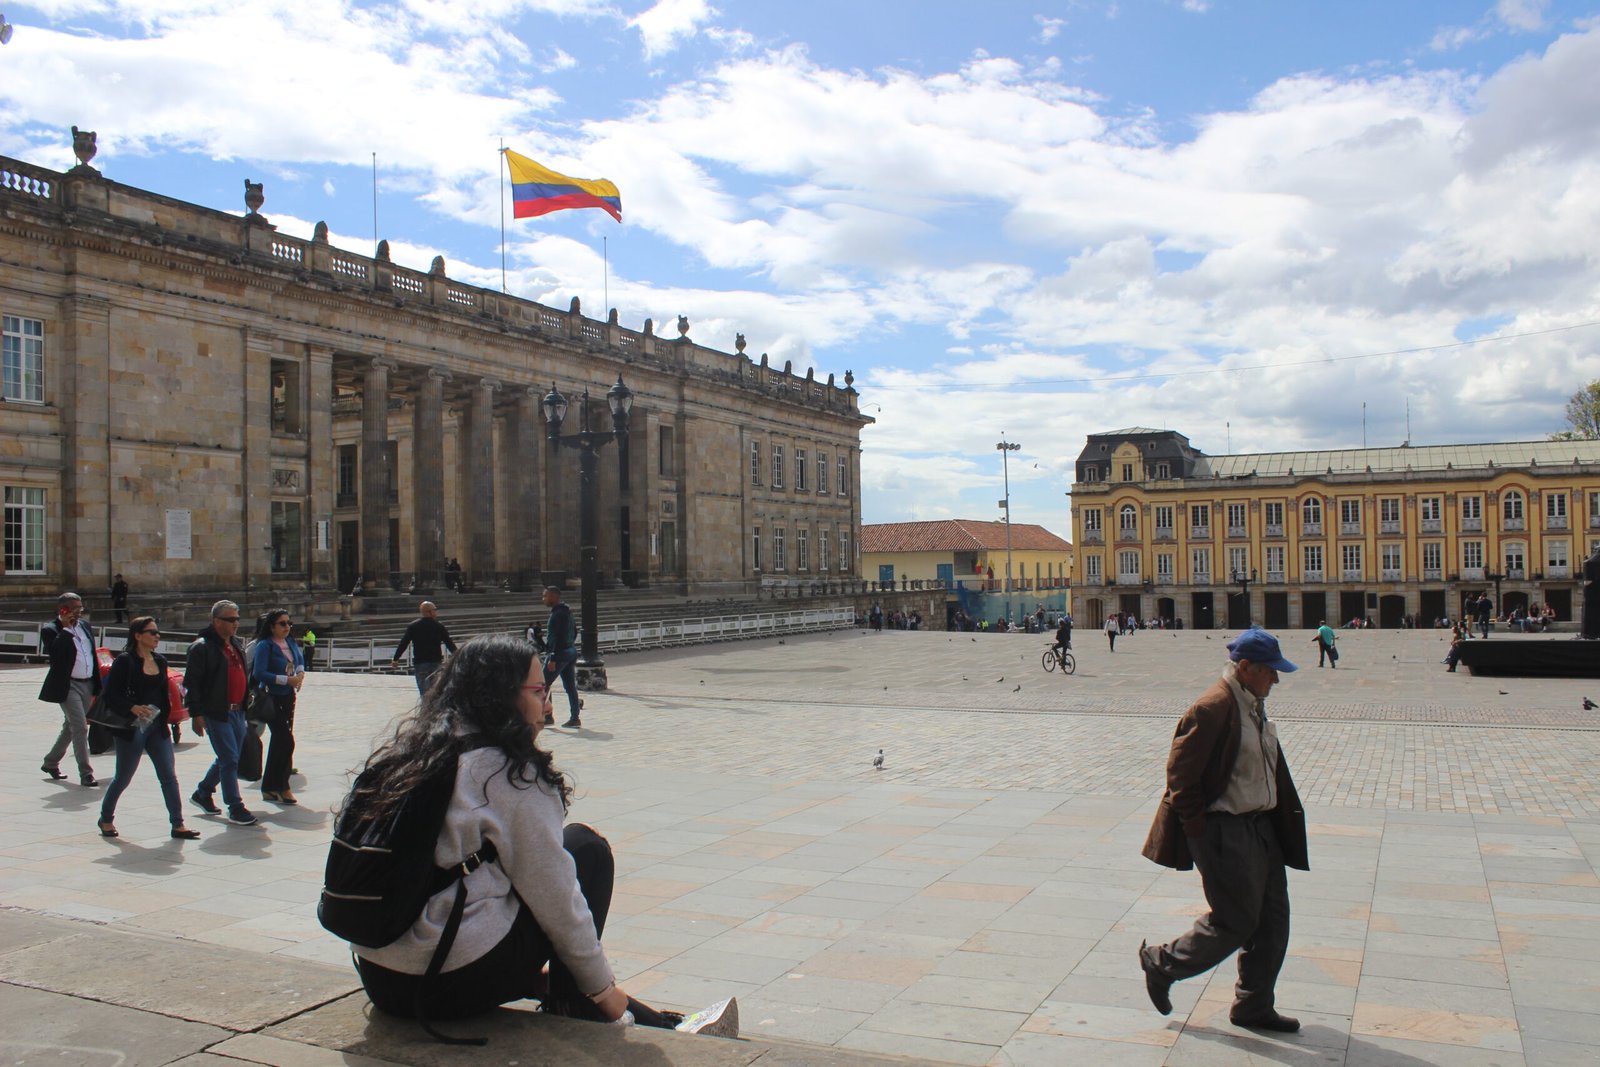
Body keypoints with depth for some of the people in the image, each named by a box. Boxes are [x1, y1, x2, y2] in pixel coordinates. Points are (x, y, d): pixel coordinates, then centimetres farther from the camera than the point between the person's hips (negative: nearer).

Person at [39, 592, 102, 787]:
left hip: (87, 685, 7)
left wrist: (96, 687, 15)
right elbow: (54, 652, -29)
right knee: (80, 728, -11)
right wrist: (64, 627, -25)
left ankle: (50, 763, 37)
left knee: (71, 727, 19)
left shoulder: (84, 626, 11)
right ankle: (86, 775, -6)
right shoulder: (50, 630, -10)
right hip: (68, 686, -7)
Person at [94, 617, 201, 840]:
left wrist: (163, 717, 10)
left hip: (157, 727, 6)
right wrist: (132, 708, -26)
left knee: (169, 777, -1)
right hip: (131, 728, -5)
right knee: (123, 778, 8)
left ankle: (178, 825, 0)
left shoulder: (160, 661, 9)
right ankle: (106, 819, 31)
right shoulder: (125, 661, -10)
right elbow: (111, 695, -13)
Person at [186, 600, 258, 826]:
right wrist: (196, 713, -16)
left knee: (227, 758, 16)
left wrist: (246, 704, 22)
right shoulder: (202, 647, -11)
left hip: (237, 711, 8)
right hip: (216, 713, -8)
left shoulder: (237, 644, 15)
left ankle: (202, 793, 35)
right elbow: (192, 682, -13)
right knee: (230, 760, -7)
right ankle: (235, 809, 0)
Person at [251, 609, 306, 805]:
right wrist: (287, 680, -23)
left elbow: (300, 659, 28)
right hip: (271, 698, -8)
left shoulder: (291, 644, 8)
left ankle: (269, 787, 21)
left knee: (278, 741, 12)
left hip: (288, 697, 8)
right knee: (286, 741, -11)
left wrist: (300, 672, 7)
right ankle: (282, 788, -1)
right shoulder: (264, 646, -13)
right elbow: (259, 673, -21)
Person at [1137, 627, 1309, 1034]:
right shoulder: (1213, 709, -21)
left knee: (1272, 920, 12)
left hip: (1259, 828, 10)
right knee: (1235, 921, -2)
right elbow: (1180, 772, -21)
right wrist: (1197, 827, -17)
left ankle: (1255, 1007, 26)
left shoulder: (1254, 705, 10)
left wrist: (1284, 817, 15)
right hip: (1223, 832, -10)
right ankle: (1161, 963, 18)